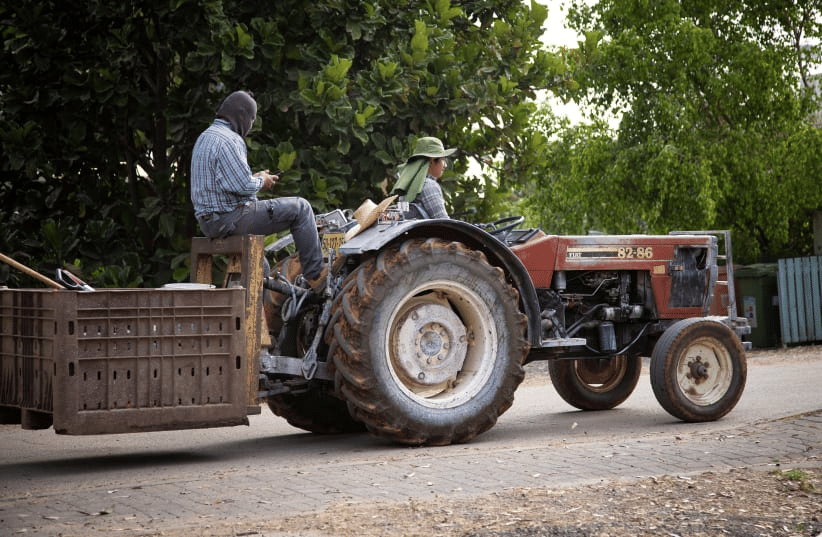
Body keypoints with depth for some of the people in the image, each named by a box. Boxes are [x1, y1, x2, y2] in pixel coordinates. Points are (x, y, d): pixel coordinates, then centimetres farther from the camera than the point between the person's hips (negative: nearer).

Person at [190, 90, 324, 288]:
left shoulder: (205, 137, 15)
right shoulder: (227, 140, -18)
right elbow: (243, 185, -25)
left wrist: (255, 178, 18)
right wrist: (261, 181, -4)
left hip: (209, 222, 11)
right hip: (231, 218, -11)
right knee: (300, 208, -3)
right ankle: (314, 274, 3)